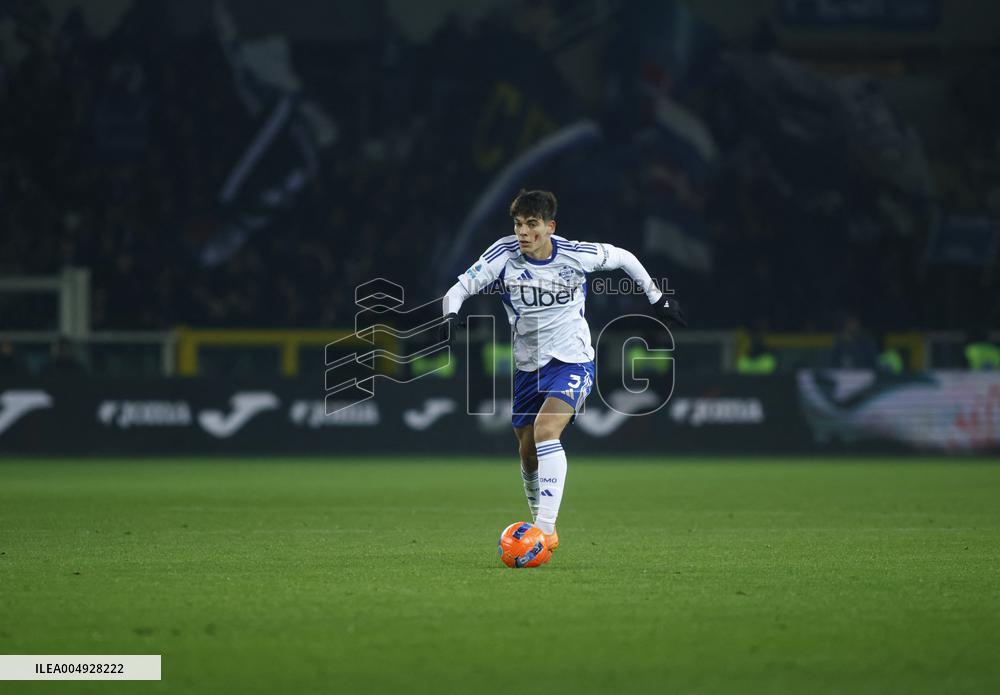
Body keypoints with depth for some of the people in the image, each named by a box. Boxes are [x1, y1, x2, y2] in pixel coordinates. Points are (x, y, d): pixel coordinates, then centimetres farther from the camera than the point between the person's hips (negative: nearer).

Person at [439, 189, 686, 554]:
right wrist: (451, 314, -34)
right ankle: (539, 521, 35)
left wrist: (656, 296, 13)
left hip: (572, 361, -4)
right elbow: (460, 288, -12)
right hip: (528, 365, 4)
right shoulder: (504, 255, -11)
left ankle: (546, 530, -29)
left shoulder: (576, 255, -14)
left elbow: (622, 257, 5)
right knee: (528, 453, 11)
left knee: (546, 432, -26)